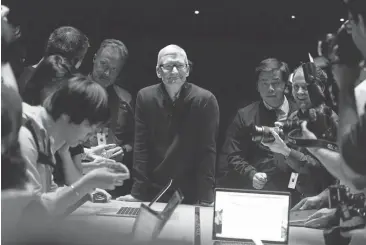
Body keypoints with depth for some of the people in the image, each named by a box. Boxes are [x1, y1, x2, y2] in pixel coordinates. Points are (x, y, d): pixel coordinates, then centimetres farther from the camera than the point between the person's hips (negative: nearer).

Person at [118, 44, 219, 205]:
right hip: (152, 190, 2)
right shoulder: (145, 97, -3)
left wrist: (206, 198, -16)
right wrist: (137, 192, -9)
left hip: (190, 193, -1)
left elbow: (207, 151, -11)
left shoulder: (205, 100, -10)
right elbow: (141, 148, -4)